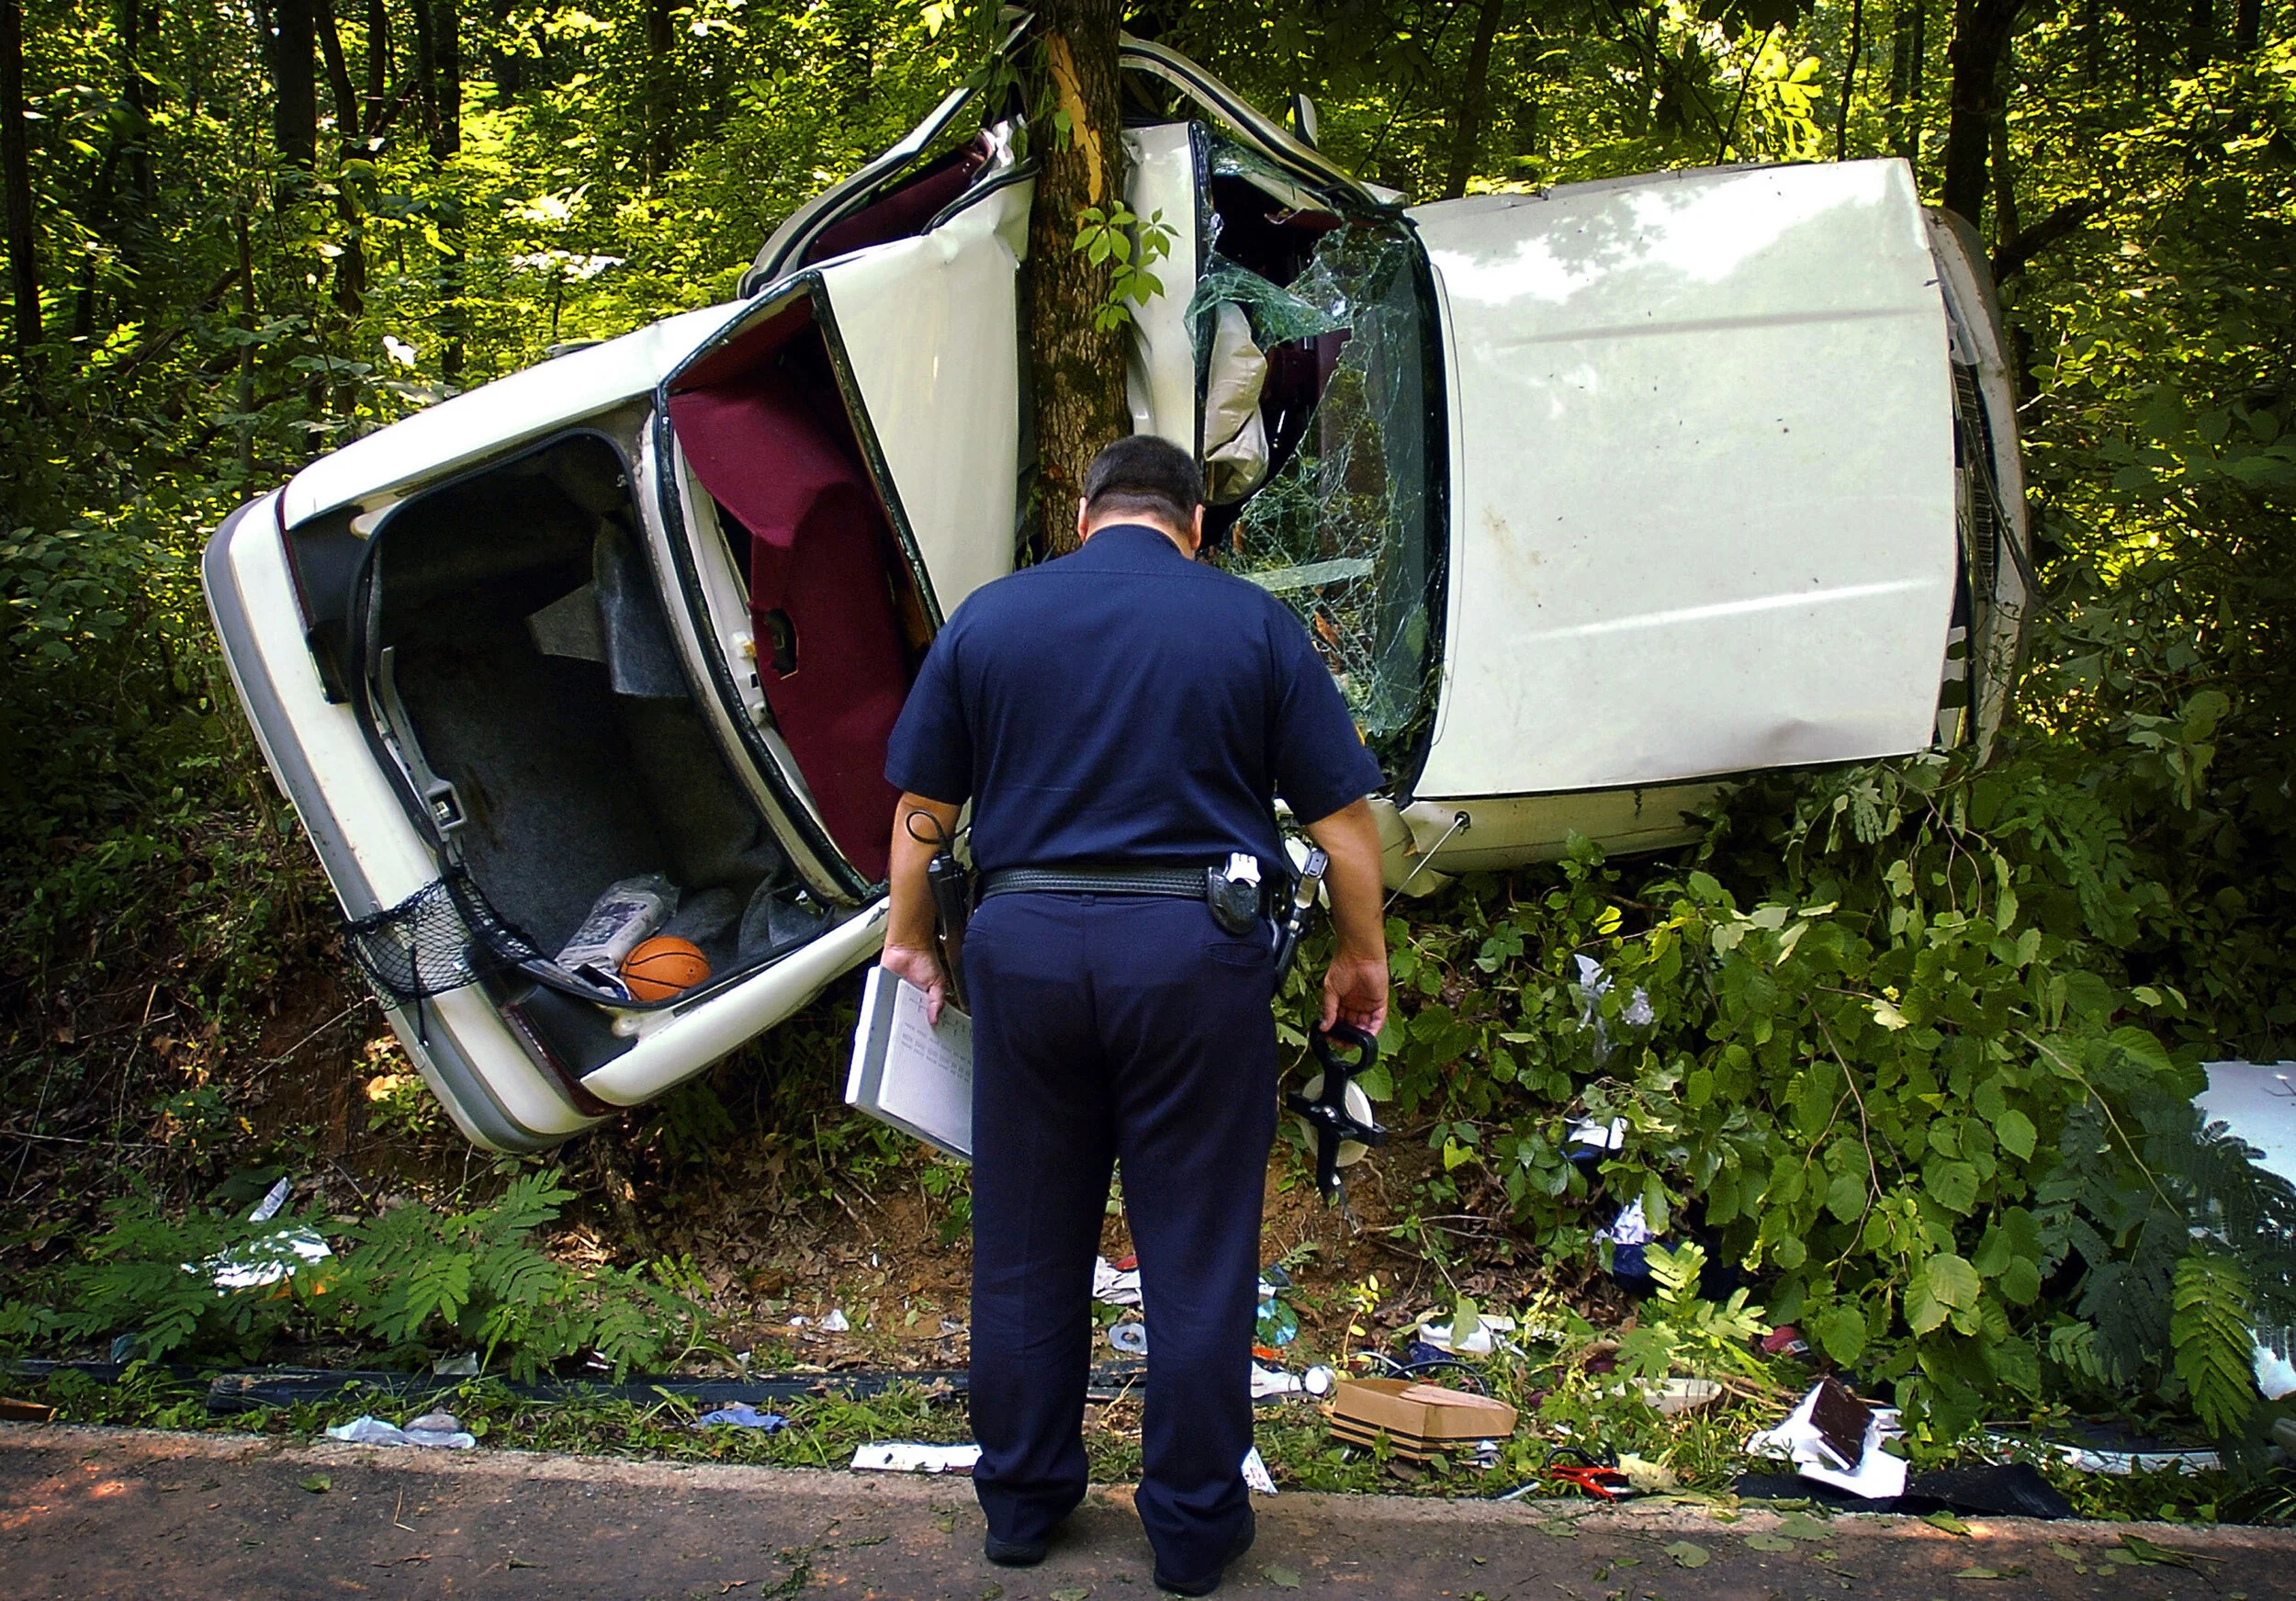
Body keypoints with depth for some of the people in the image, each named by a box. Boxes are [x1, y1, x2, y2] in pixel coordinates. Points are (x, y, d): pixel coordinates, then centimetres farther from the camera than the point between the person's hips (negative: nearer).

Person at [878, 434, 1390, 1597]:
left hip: (1027, 944, 2)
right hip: (1195, 953, -2)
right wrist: (1361, 955, 13)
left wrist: (910, 939, 21)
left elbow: (921, 811, 8)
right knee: (1197, 1256, 9)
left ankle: (1022, 1502, 29)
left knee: (1024, 1248, 15)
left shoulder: (988, 617, 7)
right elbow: (1343, 818, 1)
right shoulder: (1251, 623, 2)